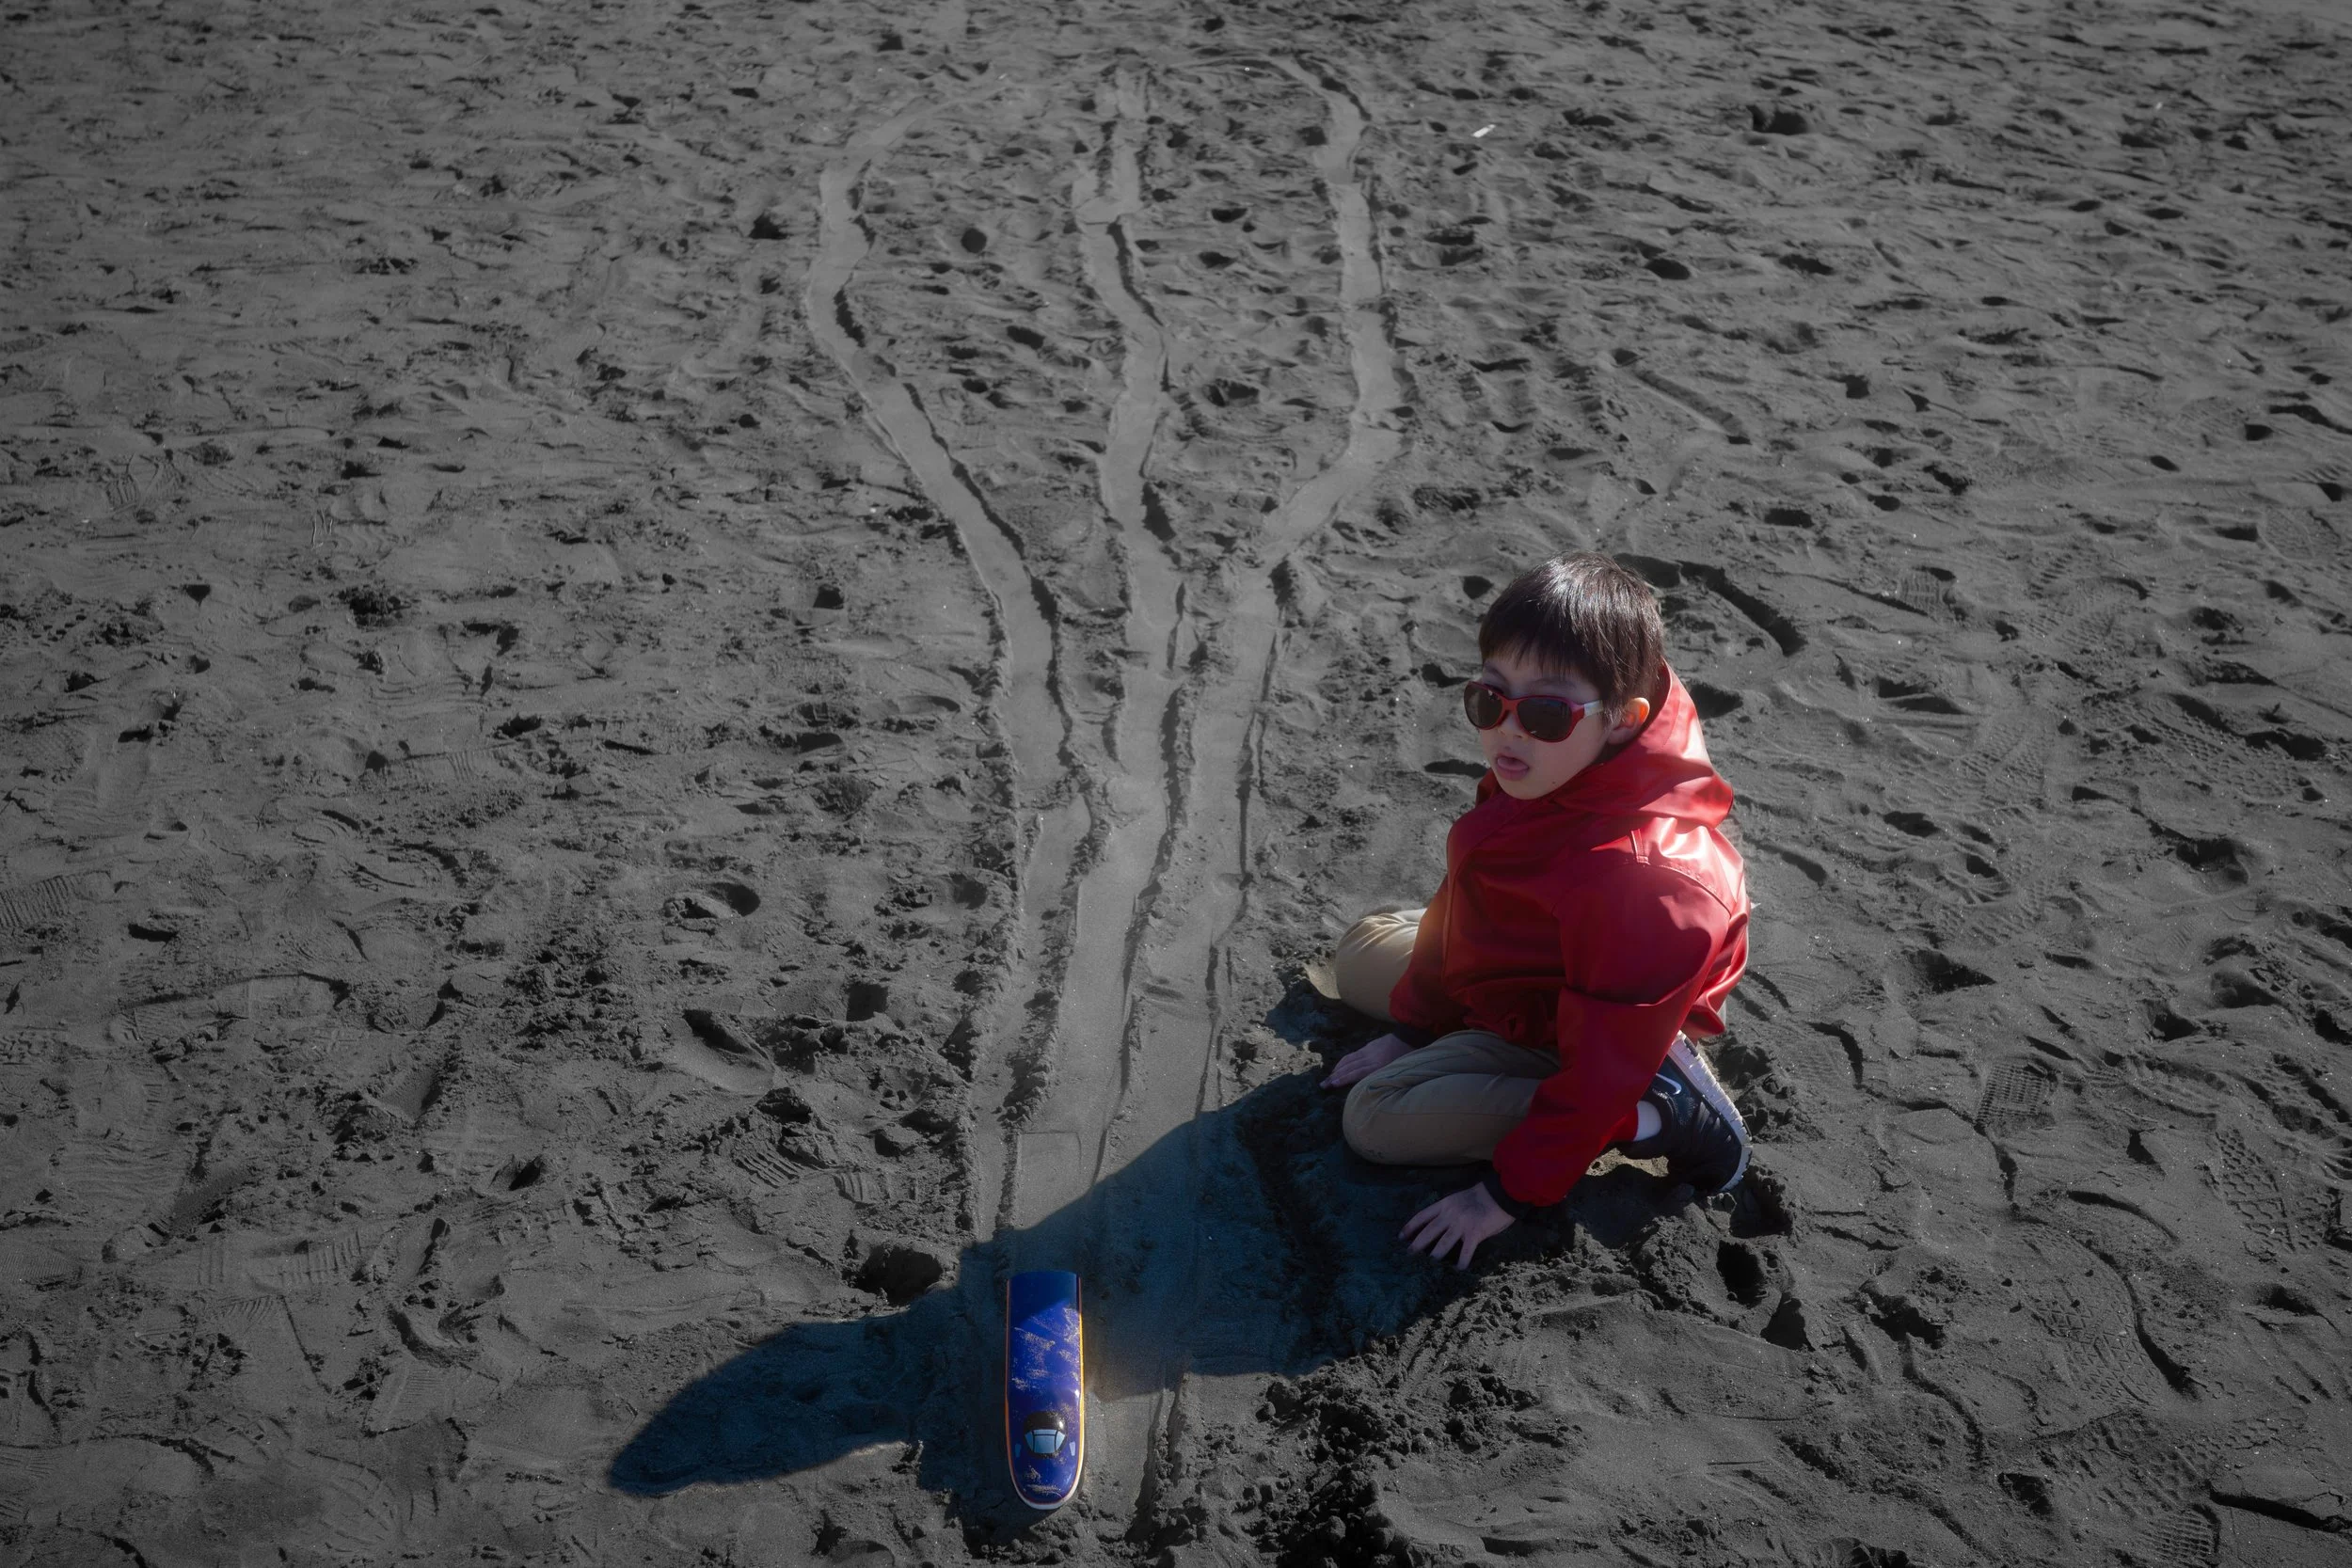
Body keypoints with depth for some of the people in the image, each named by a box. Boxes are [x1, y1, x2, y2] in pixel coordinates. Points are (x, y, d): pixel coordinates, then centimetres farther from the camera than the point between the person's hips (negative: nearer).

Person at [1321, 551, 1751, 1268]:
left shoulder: (1638, 880, -41)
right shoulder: (1549, 773, -18)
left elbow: (1601, 1067, -32)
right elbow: (1458, 904, -1)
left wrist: (1507, 1195, -23)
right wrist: (1409, 1027, 5)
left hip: (1557, 1038, -9)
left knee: (1373, 1117, -17)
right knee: (1359, 952, 21)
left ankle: (1660, 1113, -13)